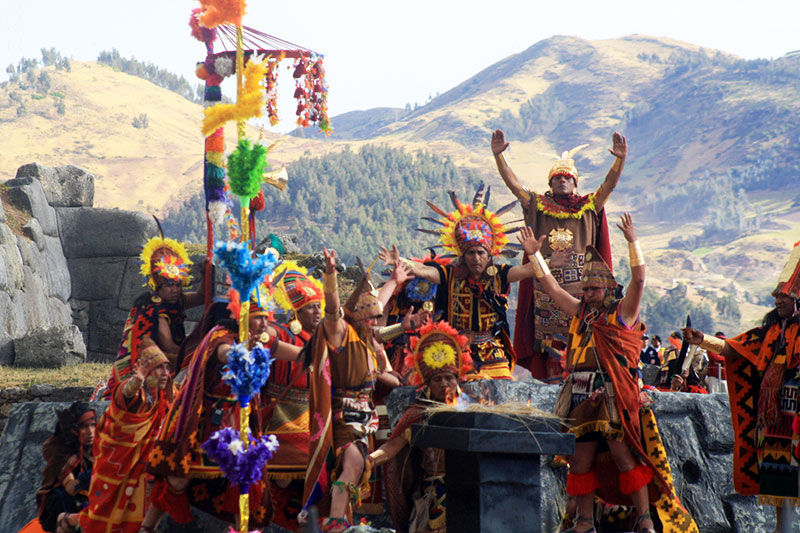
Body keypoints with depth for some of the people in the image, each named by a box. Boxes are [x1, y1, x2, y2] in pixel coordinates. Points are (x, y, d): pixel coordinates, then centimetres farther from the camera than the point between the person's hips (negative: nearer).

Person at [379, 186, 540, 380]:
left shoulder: (498, 275, 3)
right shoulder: (451, 275, 0)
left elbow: (527, 270, -8)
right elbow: (423, 270, -14)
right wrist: (400, 261, -31)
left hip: (493, 355, 1)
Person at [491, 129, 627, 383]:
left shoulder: (589, 207, 12)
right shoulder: (538, 206, 11)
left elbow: (609, 184, 0)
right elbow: (513, 183, 4)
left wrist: (620, 160, -16)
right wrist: (498, 156, -7)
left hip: (580, 288, 0)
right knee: (551, 343, -3)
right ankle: (553, 382, -1)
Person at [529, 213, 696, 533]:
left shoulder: (622, 313, 3)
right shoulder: (580, 313, 19)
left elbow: (638, 279, -10)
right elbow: (552, 287, 23)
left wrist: (633, 243, -19)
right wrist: (535, 254, 19)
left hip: (614, 398, -6)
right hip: (581, 397, 6)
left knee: (624, 457, -9)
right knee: (580, 461, 6)